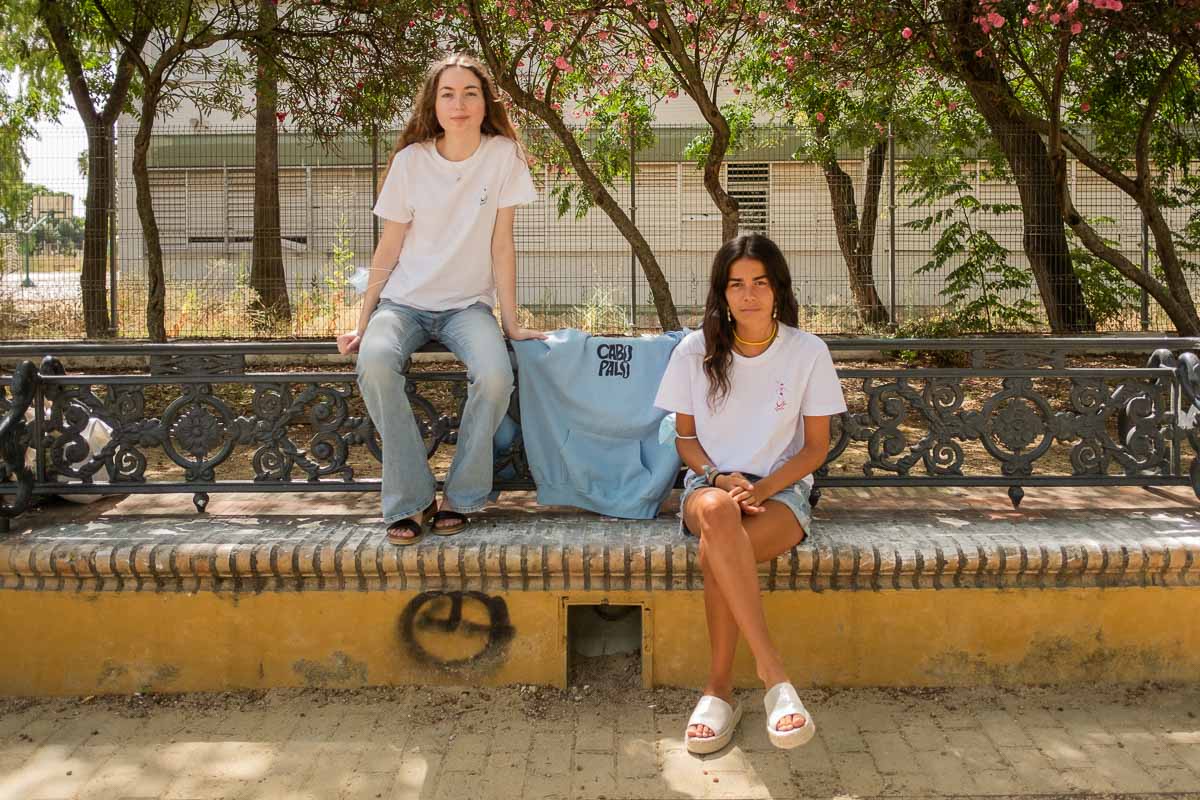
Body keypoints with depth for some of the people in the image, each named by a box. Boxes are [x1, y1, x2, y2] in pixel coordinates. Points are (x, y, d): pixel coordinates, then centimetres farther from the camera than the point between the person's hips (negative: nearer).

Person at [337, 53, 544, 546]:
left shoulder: (503, 154, -3)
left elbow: (501, 244, -3)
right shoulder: (411, 159, -3)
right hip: (404, 301, 1)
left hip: (468, 304, 0)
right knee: (374, 362, -32)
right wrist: (362, 323, -1)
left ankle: (461, 497, -9)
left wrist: (511, 323, -5)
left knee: (495, 376, -31)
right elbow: (388, 249, 2)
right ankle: (410, 501, -18)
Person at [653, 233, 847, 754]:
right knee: (718, 512, -39)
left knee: (715, 553, -35)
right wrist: (719, 479, -12)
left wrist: (760, 490, -14)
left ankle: (720, 687, -20)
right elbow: (685, 436, 8)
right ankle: (773, 671, -37)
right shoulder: (695, 350, 1)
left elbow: (816, 446, 2)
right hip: (710, 482, 1)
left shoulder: (807, 352, -2)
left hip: (781, 488, -1)